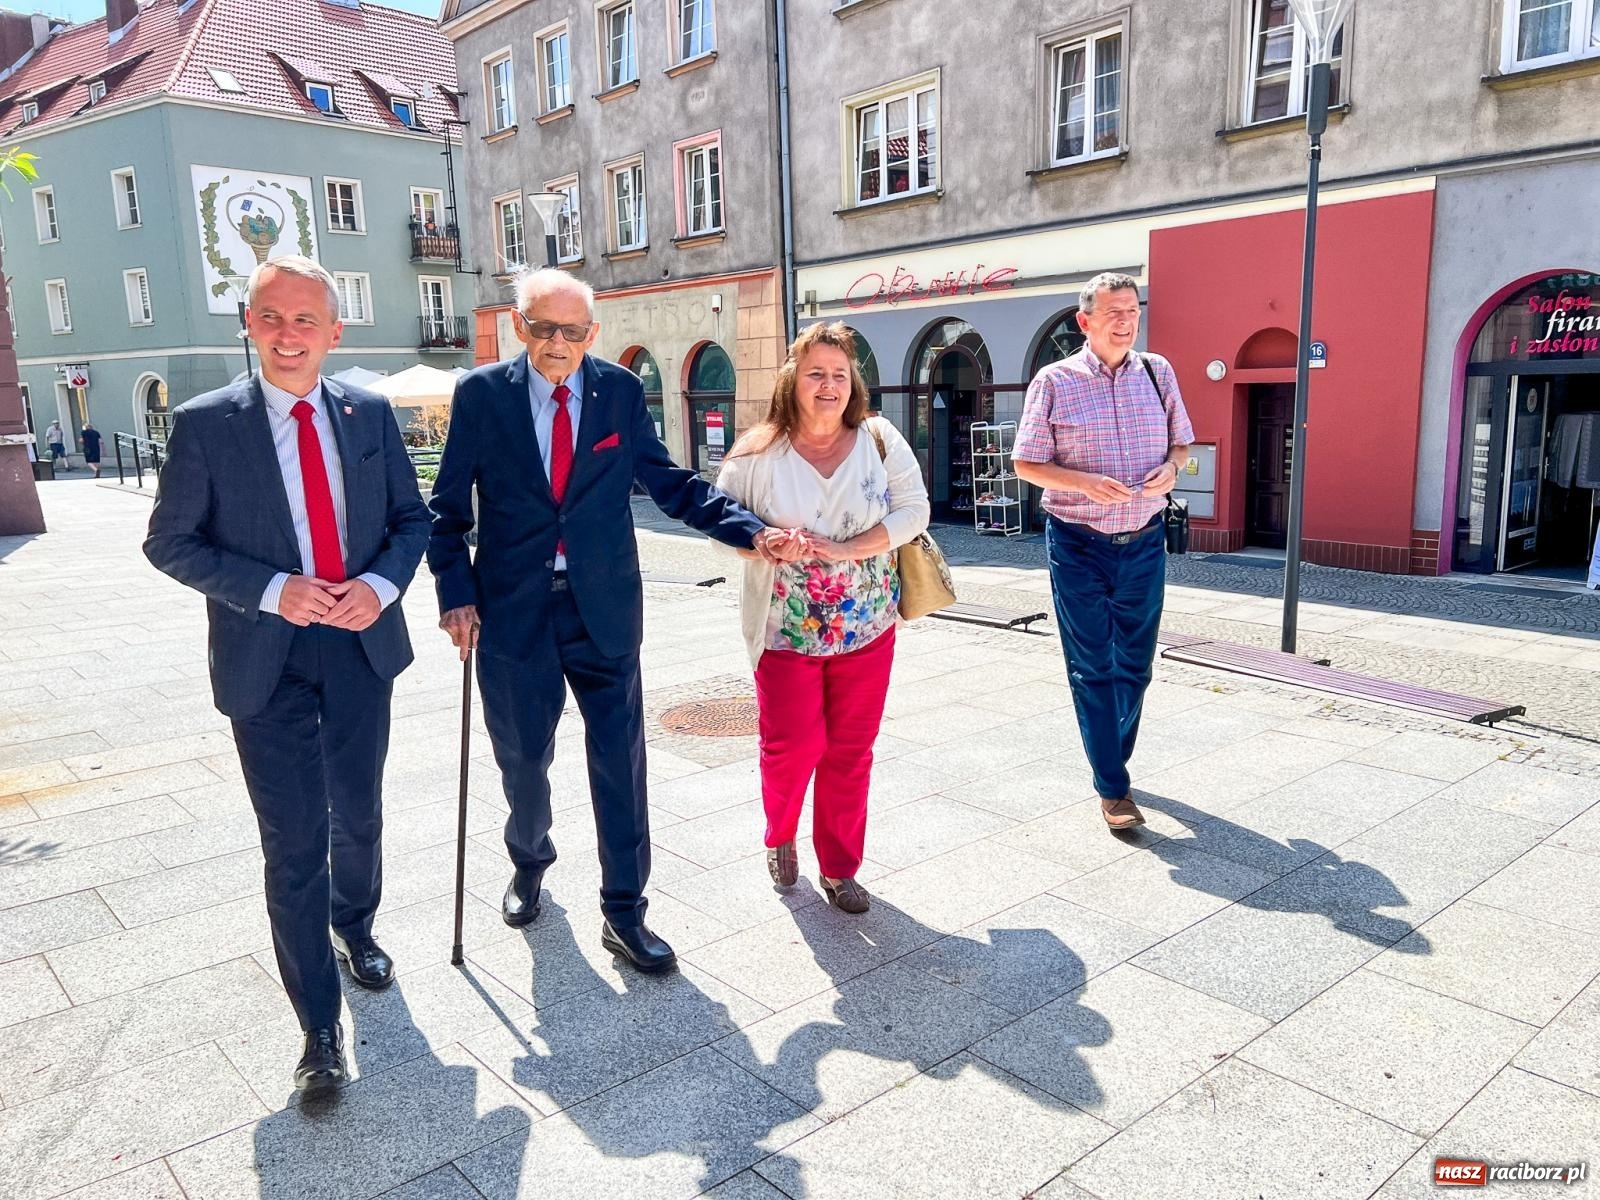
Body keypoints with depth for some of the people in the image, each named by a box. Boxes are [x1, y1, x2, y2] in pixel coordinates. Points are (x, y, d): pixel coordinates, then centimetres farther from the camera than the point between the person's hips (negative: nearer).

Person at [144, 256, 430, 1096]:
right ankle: (320, 1030, 14)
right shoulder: (205, 424, -8)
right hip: (266, 661, -3)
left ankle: (355, 929, 50)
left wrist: (381, 583, -13)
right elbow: (171, 543, -5)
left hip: (361, 648, 3)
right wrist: (272, 591, -19)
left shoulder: (370, 413, 0)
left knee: (358, 815, 20)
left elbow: (411, 517, 6)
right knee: (293, 846, 0)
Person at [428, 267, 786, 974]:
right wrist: (456, 591, -8)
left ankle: (624, 914, 16)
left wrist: (751, 530, -8)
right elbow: (448, 505, 2)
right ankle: (529, 862, 44)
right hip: (513, 610, 0)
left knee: (620, 761, 2)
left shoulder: (621, 392, 0)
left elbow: (669, 484, 3)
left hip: (604, 608, 0)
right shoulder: (481, 394, -3)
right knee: (522, 757, 14)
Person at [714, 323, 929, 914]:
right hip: (787, 631, -1)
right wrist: (766, 545, -20)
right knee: (792, 746, -1)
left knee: (851, 752, 8)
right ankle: (779, 837, 31)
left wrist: (847, 549, -17)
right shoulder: (759, 452, -5)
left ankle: (840, 867, 25)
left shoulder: (880, 440, -2)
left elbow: (913, 511, -4)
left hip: (866, 629, 2)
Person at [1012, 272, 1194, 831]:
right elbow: (1026, 463, -4)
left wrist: (1171, 466, -9)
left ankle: (1113, 758, 35)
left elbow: (1181, 441, 15)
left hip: (1144, 543, 4)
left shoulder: (1158, 372, 5)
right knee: (1092, 669, 2)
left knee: (1135, 664, 14)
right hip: (1079, 546, -4)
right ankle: (1113, 789, 11)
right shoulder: (1054, 382, -6)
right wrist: (1086, 482, -21)